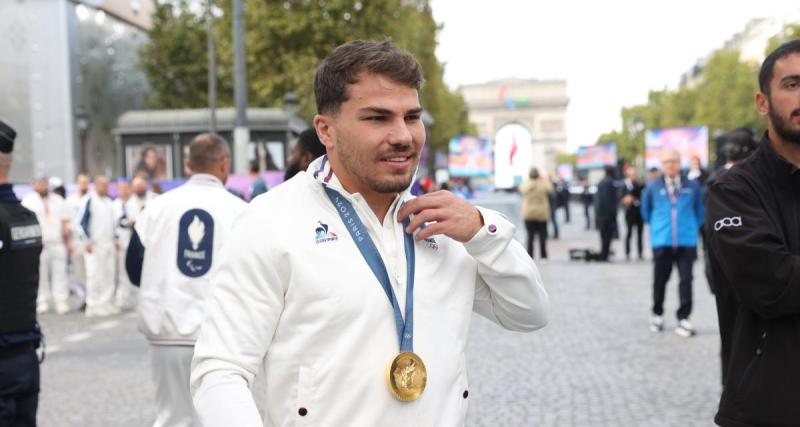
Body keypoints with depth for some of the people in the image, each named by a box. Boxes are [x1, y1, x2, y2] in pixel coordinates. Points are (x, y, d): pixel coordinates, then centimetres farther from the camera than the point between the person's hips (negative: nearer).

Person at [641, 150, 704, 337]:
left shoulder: (692, 186, 1)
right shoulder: (653, 187, 0)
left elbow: (699, 210, 13)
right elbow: (646, 210, 15)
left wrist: (693, 227, 12)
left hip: (687, 241, 0)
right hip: (661, 241, 0)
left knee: (686, 280, -1)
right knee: (660, 280, 10)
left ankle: (683, 318, 5)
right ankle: (657, 315, 26)